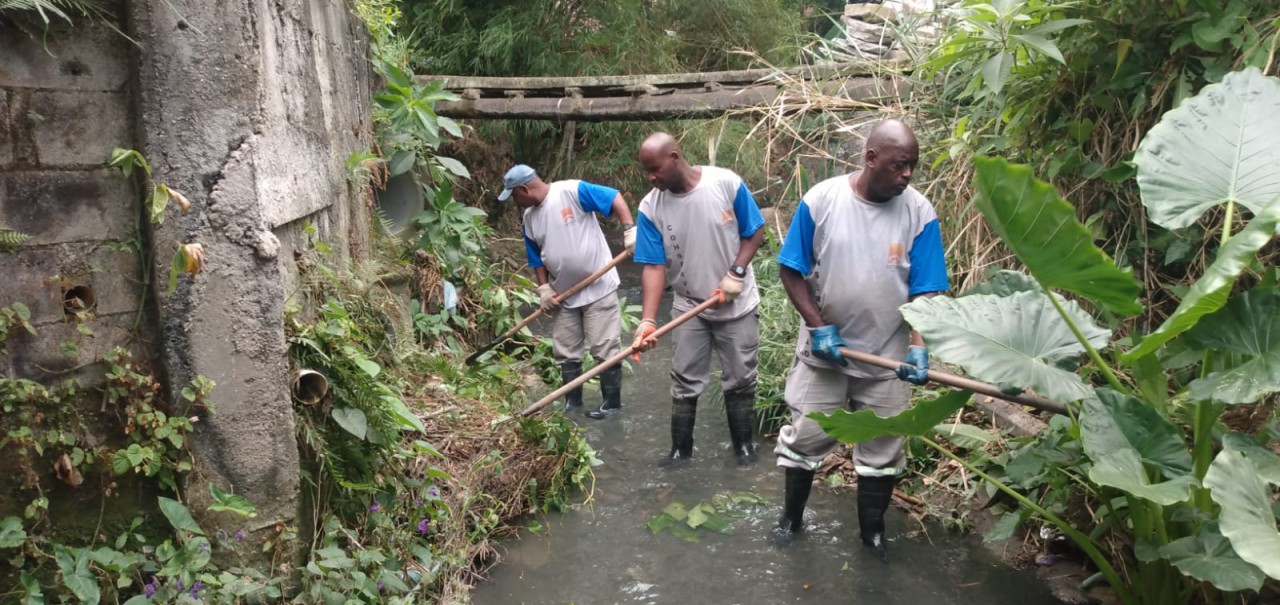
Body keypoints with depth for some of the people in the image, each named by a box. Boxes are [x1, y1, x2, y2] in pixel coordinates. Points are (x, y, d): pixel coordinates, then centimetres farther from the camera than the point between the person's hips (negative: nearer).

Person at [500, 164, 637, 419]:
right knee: (566, 351, 13)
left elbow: (615, 198, -18)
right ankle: (572, 402, 25)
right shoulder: (529, 219, 4)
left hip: (599, 288, -7)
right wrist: (543, 288, 1)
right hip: (564, 294, 7)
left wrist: (629, 230, -28)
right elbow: (537, 259, 12)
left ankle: (612, 402, 12)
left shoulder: (572, 191, -17)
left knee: (604, 349, 0)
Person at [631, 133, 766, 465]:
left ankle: (743, 443, 28)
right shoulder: (650, 208, -13)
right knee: (685, 383, 7)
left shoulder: (727, 183, -16)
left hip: (737, 304, -1)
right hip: (689, 307, 1)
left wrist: (736, 273, -19)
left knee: (740, 379, 10)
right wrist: (648, 319, -26)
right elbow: (654, 266, -15)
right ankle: (680, 451, 20)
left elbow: (754, 232, -6)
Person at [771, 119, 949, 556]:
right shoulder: (821, 200, -12)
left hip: (887, 356, 1)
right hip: (824, 350, 0)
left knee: (881, 449, 13)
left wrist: (918, 346, -23)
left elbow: (925, 291, -9)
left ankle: (873, 528, 33)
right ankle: (791, 515, 33)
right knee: (805, 436, 11)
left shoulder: (919, 213, -11)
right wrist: (818, 326, -13)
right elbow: (792, 270, -6)